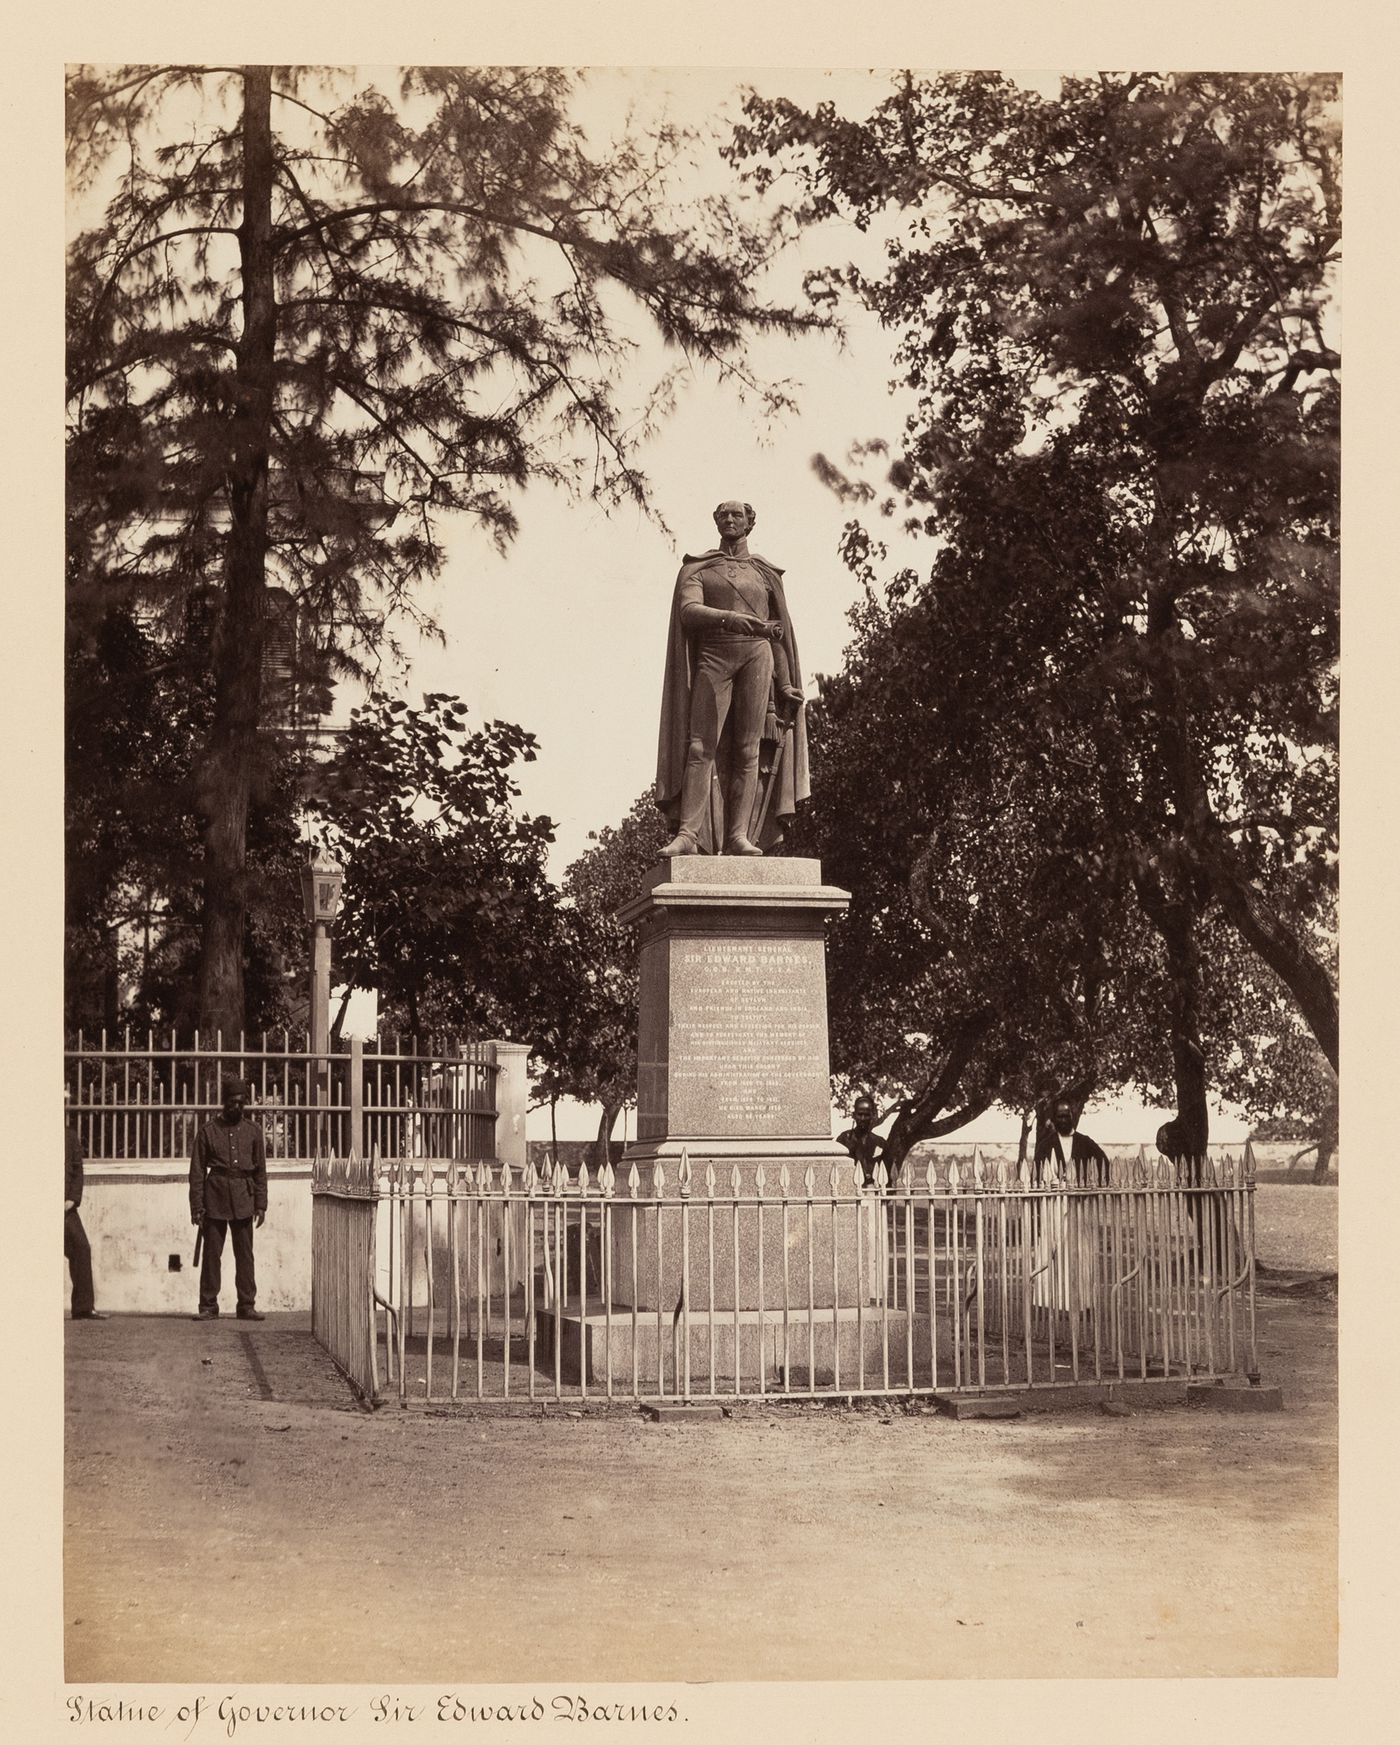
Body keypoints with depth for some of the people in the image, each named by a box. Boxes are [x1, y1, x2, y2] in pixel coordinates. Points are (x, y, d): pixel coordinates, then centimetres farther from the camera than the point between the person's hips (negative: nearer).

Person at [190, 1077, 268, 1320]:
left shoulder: (253, 1130, 9)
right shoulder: (208, 1131, 3)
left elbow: (260, 1170, 11)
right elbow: (197, 1171, 3)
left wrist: (261, 1204, 4)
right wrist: (196, 1206, -3)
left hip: (243, 1199, 1)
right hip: (215, 1196, -1)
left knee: (245, 1254, 2)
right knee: (212, 1253, 0)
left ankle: (247, 1305, 6)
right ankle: (208, 1305, 6)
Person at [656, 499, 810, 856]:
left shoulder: (765, 573, 19)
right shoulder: (696, 568, 13)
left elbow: (778, 634, 17)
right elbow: (688, 611, -6)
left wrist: (785, 683, 7)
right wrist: (729, 618, -25)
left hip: (756, 656, 1)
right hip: (713, 659, -1)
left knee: (747, 749, -7)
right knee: (701, 747, -13)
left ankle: (739, 835, -13)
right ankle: (687, 834, -22)